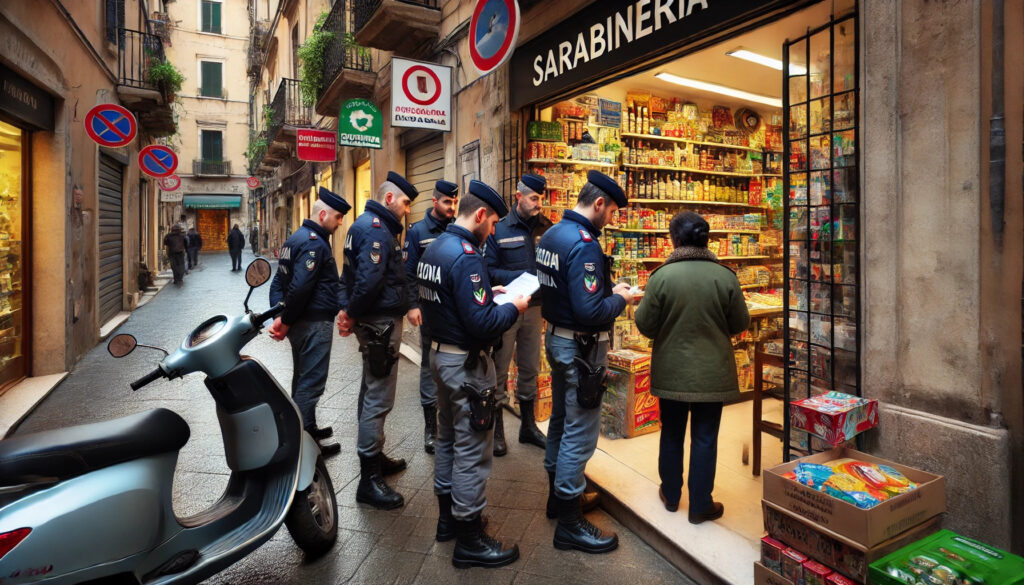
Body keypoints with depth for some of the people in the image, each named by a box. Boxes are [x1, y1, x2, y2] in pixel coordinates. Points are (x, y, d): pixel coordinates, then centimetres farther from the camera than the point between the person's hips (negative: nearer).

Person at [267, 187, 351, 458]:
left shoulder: (296, 238, 14)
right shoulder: (315, 243, -18)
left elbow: (279, 281, 13)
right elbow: (300, 287, -27)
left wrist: (280, 317, 4)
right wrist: (286, 321, -15)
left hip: (300, 323, 10)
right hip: (315, 324, -10)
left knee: (302, 379, 20)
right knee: (311, 383, -1)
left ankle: (307, 429, 36)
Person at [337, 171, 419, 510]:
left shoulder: (368, 224, 16)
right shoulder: (376, 229, -18)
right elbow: (368, 280, -28)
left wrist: (347, 309, 9)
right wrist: (352, 313, -14)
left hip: (377, 322, 11)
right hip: (380, 323, -11)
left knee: (372, 392, 20)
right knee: (379, 399, -5)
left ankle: (374, 456, 36)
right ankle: (369, 481, 5)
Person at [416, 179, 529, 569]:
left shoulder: (435, 248, 7)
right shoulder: (466, 257, -23)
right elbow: (481, 324, -27)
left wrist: (487, 294, 10)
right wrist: (513, 307, -11)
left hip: (440, 353, 10)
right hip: (466, 364, -10)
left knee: (448, 438, 21)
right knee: (471, 451, 2)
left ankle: (447, 515, 37)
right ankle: (469, 541, 16)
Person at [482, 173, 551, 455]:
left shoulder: (545, 228, 3)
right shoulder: (499, 229, -5)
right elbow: (489, 270, -9)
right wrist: (519, 277, -20)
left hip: (534, 307, 4)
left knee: (530, 368, 14)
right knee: (499, 370, 5)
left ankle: (528, 425, 30)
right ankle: (496, 429, 19)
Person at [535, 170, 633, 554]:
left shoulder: (550, 235, 7)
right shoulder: (584, 244, -23)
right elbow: (590, 312, -28)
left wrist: (607, 289, 9)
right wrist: (620, 298, -10)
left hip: (555, 337, 10)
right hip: (580, 346, -10)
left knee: (561, 420, 21)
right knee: (580, 433, 1)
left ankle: (558, 494, 39)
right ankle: (569, 523, 14)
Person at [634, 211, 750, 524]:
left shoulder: (662, 276, -15)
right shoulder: (725, 276, -10)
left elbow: (645, 325, -10)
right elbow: (741, 324, 0)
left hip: (671, 372, 0)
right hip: (712, 372, 0)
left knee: (672, 434, 17)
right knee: (705, 439, 11)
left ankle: (671, 495, 34)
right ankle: (701, 505, 23)